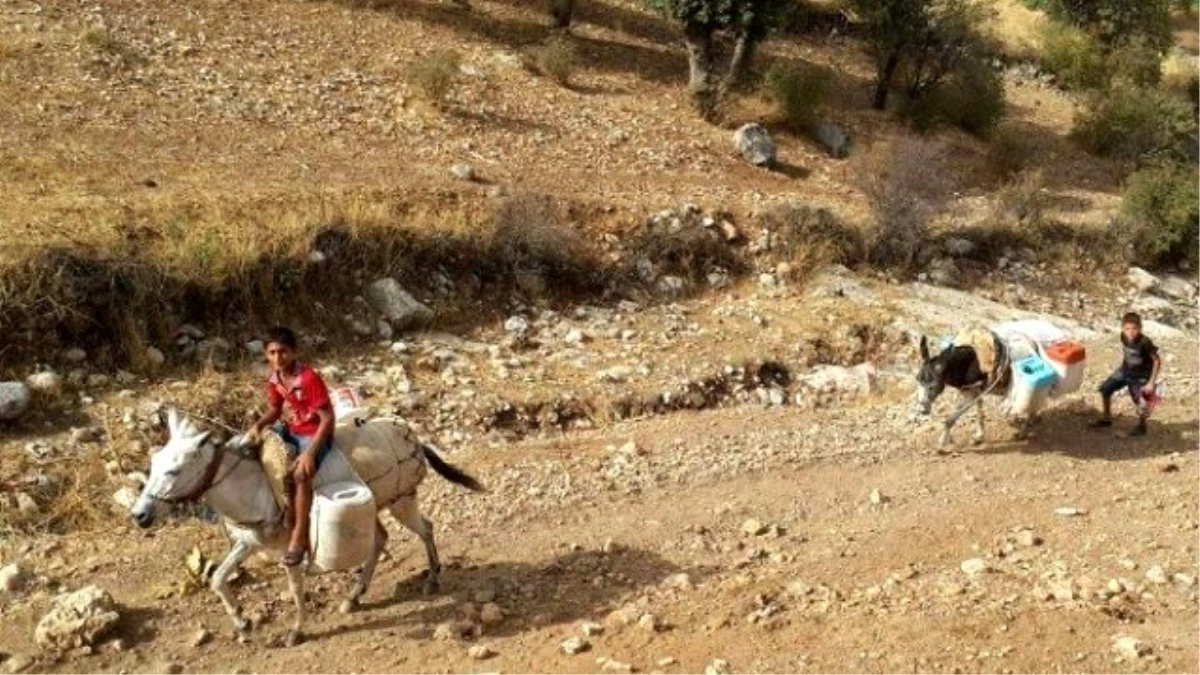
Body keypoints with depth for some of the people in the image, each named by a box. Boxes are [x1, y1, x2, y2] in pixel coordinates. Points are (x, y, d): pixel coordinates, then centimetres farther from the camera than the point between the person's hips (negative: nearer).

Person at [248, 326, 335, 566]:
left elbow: (328, 418, -24)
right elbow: (274, 410, 13)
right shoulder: (274, 379, -2)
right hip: (292, 429, 9)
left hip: (316, 434, -9)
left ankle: (300, 536, -21)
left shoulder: (310, 379, -25)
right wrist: (259, 425, -9)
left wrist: (310, 452, -31)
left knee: (300, 474, -32)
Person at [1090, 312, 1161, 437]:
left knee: (1140, 400, -14)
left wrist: (1151, 382, -21)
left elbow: (1157, 361, -22)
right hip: (1126, 370, 6)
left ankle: (1141, 426, 16)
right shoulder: (1123, 337, -13)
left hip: (1142, 375, -6)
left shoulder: (1144, 342, -30)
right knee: (1105, 389, 5)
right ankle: (1107, 419, 24)